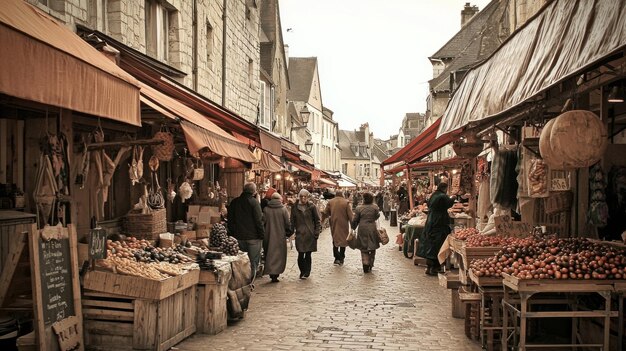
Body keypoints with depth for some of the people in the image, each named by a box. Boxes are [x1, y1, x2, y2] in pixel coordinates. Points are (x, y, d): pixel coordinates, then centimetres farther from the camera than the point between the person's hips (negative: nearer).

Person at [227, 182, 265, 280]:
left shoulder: (234, 202, 6)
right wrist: (262, 235, -6)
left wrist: (232, 234, 18)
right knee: (253, 262, 3)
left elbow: (230, 220, 12)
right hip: (253, 237, -5)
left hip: (239, 237, 5)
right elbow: (259, 220, -13)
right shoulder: (254, 202, -11)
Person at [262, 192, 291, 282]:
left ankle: (271, 272, 9)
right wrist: (288, 233, 9)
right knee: (279, 255, 7)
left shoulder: (266, 209, -2)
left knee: (269, 254, 13)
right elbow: (288, 223, -5)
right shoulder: (283, 209, -6)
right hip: (280, 236, -1)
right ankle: (275, 274, 2)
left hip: (269, 236, 2)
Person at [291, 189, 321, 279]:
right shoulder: (295, 207, 4)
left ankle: (306, 272, 17)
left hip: (310, 234, -1)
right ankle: (302, 271, 14)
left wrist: (317, 232, -3)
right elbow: (292, 221, 9)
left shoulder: (312, 207, 1)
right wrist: (292, 231, 2)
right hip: (299, 234, 1)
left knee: (308, 254, 3)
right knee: (300, 255, -4)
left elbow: (317, 220, 4)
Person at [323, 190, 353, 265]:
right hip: (343, 225, -2)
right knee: (343, 241, 9)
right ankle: (341, 259, 11)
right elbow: (350, 215, -7)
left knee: (335, 240, 14)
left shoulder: (330, 202, 1)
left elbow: (325, 213, 2)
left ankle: (337, 258, 8)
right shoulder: (346, 203, -5)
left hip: (334, 225, 2)